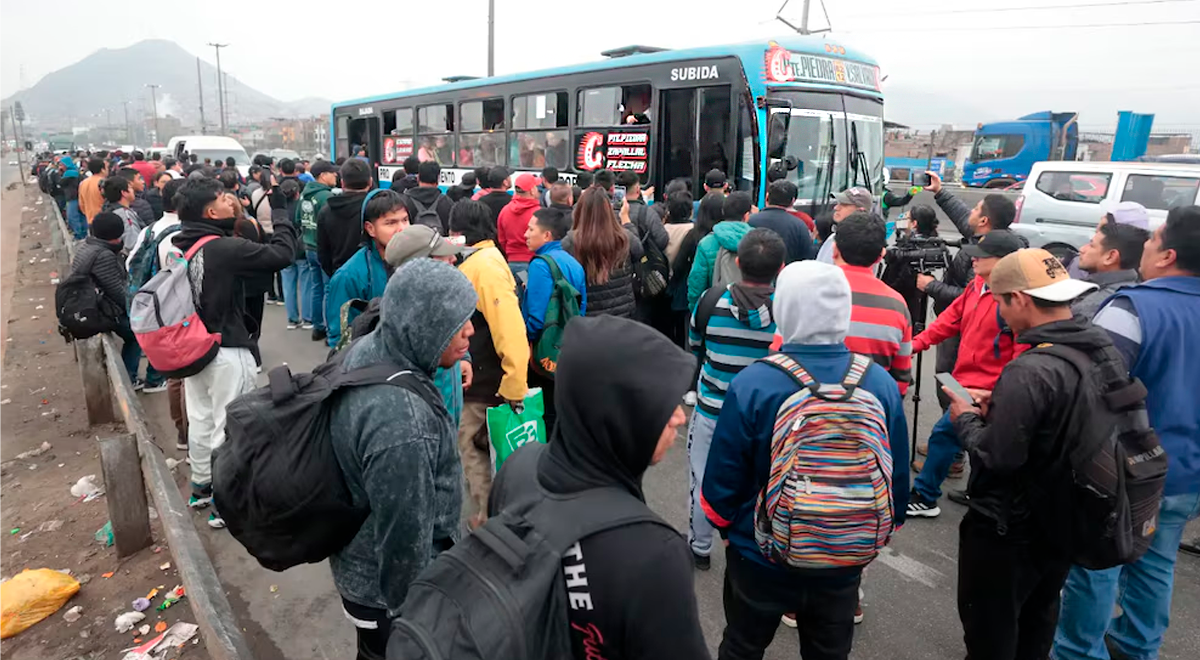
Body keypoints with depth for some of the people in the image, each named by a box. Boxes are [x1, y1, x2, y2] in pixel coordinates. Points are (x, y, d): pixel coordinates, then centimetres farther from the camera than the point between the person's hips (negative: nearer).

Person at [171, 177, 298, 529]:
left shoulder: (178, 246, 2)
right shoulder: (226, 248, -23)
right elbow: (281, 254, -21)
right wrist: (284, 222, -5)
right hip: (226, 352, -8)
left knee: (200, 419, 20)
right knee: (229, 424, 2)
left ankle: (201, 486, 35)